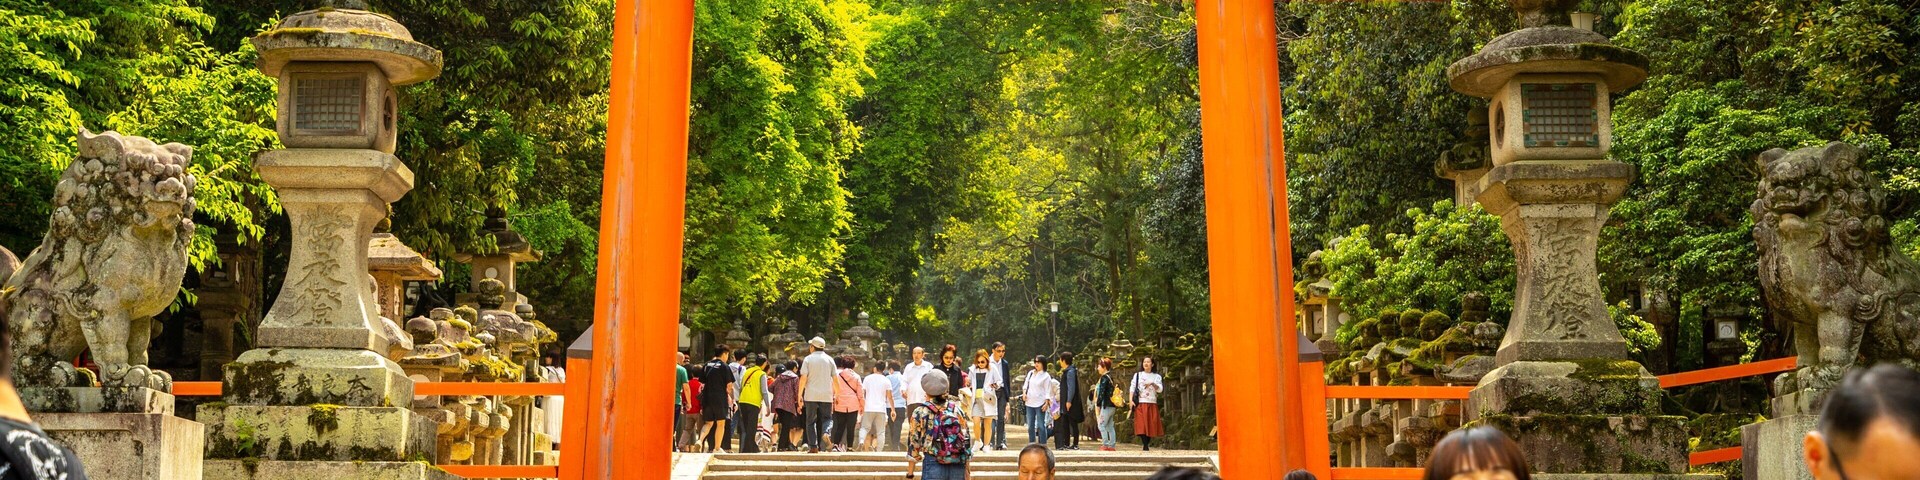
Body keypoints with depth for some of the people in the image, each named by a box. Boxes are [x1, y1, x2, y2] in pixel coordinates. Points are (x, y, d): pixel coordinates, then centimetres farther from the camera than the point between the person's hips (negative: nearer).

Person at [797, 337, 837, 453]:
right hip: (826, 395, 1)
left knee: (811, 421, 6)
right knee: (825, 420, 10)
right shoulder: (829, 359, 7)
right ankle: (825, 433, -20)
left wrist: (800, 395, 0)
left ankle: (813, 446, -3)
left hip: (811, 395, -1)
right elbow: (835, 379, 5)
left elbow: (803, 378, -5)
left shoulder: (808, 359, 1)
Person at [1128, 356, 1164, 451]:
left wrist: (1152, 383, -18)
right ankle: (1145, 446, -17)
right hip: (1140, 404, -2)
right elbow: (1132, 388, 5)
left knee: (1151, 425, -2)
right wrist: (1131, 400, -10)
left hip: (1152, 404, 2)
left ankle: (1146, 445, 7)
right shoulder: (1137, 375, 12)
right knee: (1142, 425, -13)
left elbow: (1160, 389, 0)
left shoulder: (1156, 376, 13)